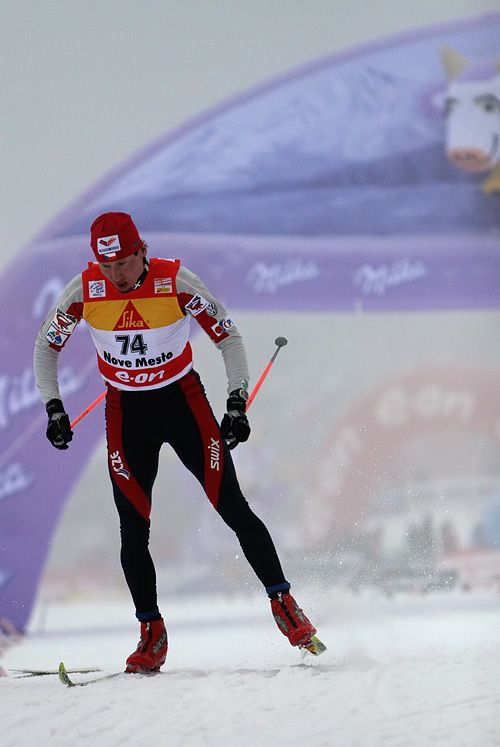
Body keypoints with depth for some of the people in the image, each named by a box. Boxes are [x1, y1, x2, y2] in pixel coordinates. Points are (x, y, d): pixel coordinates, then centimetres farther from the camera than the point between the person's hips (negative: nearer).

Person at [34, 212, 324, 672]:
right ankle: (152, 635, 8)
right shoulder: (85, 290, -12)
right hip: (126, 412, 2)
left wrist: (237, 405, -12)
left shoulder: (176, 283, -18)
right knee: (133, 527, -3)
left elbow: (228, 337, -8)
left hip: (183, 400, -2)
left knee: (232, 508, -7)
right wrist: (54, 409, -2)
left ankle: (284, 605, 3)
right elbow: (47, 346, 4)